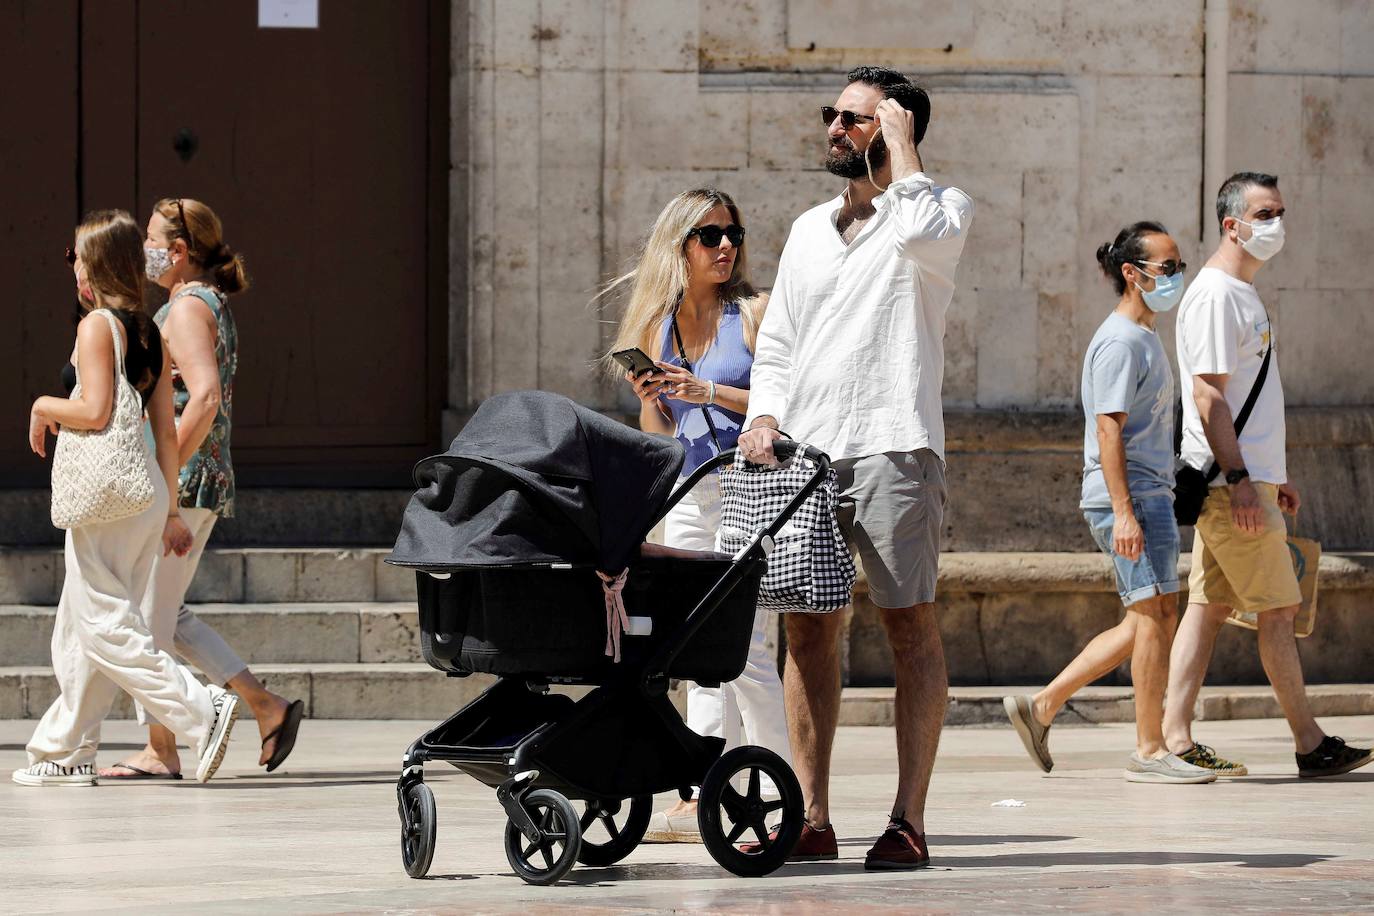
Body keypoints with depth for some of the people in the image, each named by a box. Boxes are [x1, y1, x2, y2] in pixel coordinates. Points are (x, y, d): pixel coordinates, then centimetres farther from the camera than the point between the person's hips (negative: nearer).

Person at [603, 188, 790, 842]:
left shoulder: (754, 314, -2)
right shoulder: (658, 326, 13)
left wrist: (708, 392, -16)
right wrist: (650, 401, -2)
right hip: (686, 495, 6)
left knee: (743, 643, -12)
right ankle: (699, 799, 4)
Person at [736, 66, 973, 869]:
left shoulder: (940, 208, 2)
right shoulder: (810, 229, 21)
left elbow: (921, 235, -23)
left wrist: (901, 147, -8)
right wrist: (766, 413, 3)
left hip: (891, 445, -6)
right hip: (804, 450, 6)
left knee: (911, 627, -5)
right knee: (808, 629, 4)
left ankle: (909, 822, -5)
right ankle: (812, 820, 8)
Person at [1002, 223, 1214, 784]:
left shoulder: (1144, 338, 20)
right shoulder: (1120, 343, -12)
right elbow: (1109, 430, -19)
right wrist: (1124, 511, -25)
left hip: (1149, 496, 10)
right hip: (1127, 495, -10)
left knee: (1150, 620, 11)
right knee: (1154, 614, -8)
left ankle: (1042, 705, 15)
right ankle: (1149, 751, -4)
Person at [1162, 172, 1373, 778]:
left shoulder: (1243, 293, 19)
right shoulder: (1214, 294, -13)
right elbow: (1208, 396, -19)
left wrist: (1274, 476, 24)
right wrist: (1240, 480, -23)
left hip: (1244, 477, 10)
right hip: (1230, 483, -10)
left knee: (1209, 606, 5)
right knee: (1278, 609, -4)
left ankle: (1177, 740, 3)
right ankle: (1311, 745, 1)